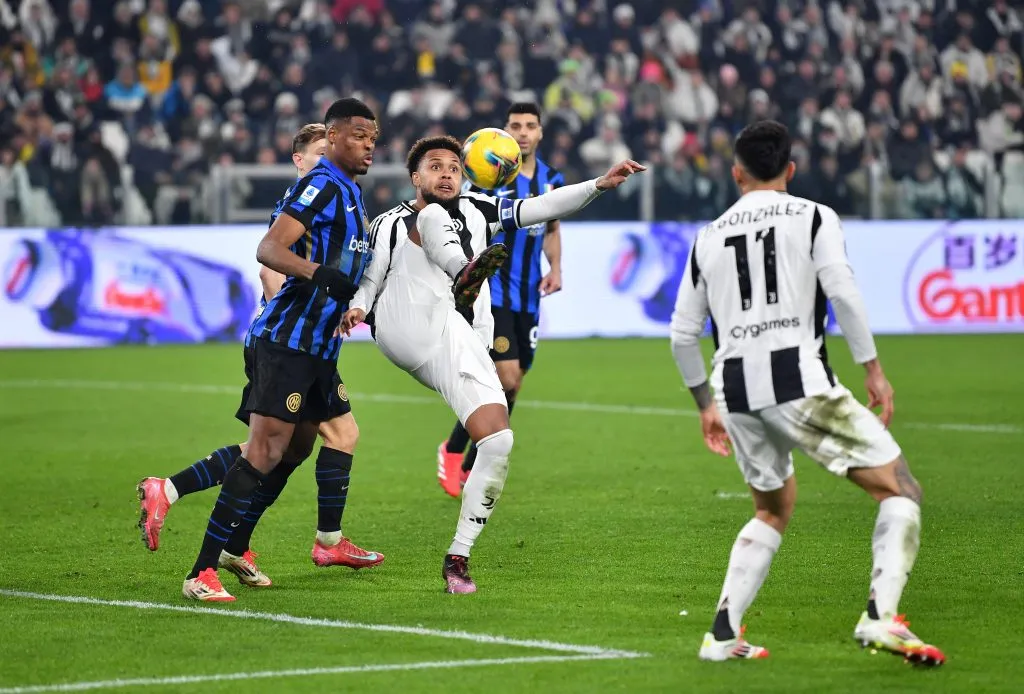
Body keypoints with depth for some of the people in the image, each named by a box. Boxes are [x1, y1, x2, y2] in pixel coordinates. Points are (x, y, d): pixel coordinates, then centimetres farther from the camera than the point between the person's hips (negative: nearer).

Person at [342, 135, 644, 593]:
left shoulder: (476, 209, 25)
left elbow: (543, 208, 18)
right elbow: (369, 282, 13)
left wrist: (599, 185, 7)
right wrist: (356, 308, -10)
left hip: (459, 345, 4)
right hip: (408, 327, -4)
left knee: (497, 442, -8)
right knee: (435, 216, -14)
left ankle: (457, 559, -1)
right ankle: (466, 275, -47)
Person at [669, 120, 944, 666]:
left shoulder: (708, 237, 19)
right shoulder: (813, 218, 7)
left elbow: (682, 334, 21)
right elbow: (842, 293, -9)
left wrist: (706, 404, 32)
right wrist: (872, 368, -3)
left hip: (735, 390, 5)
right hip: (798, 380, -5)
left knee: (774, 509, 27)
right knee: (900, 490, 1)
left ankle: (722, 633, 14)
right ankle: (880, 616, -21)